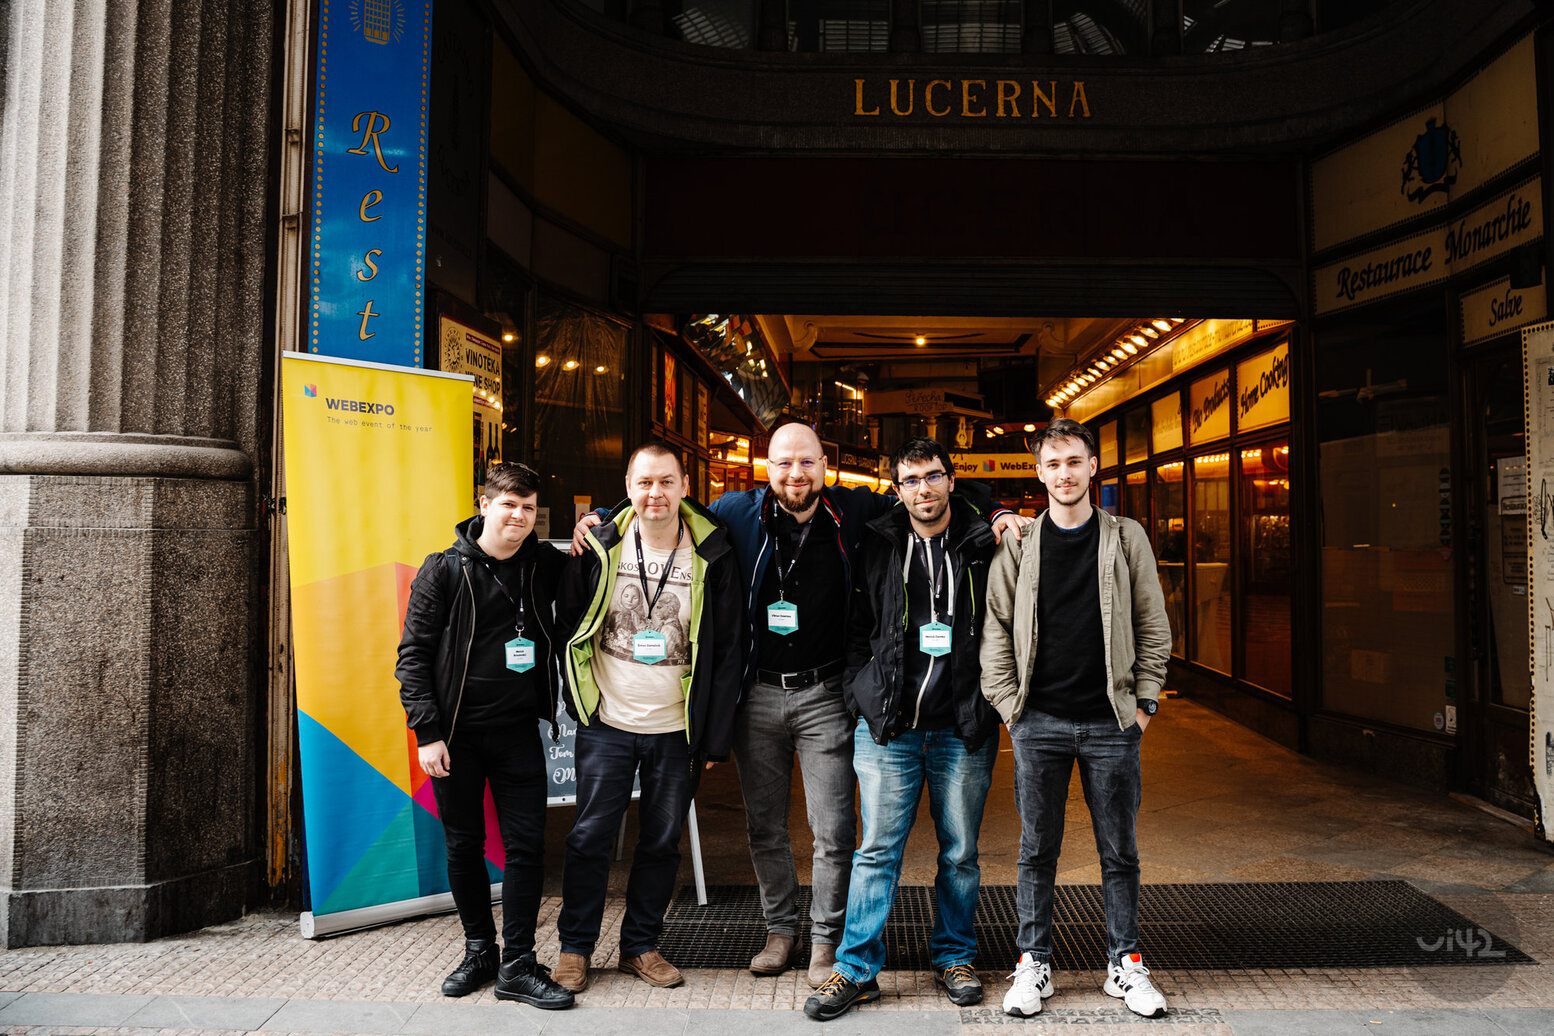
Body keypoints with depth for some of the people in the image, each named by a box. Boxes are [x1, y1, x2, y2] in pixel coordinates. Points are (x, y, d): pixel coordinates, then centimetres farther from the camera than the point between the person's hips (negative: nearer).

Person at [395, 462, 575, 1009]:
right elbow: (412, 655, -3)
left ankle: (517, 965, 12)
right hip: (456, 735, -1)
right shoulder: (444, 570, -4)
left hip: (518, 732, 2)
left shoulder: (546, 565, 3)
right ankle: (479, 950, 28)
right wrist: (427, 732, -10)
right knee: (463, 846, 10)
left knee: (526, 845, 1)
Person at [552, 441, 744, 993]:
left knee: (661, 843, 11)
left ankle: (641, 946, 29)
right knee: (590, 837, 7)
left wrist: (716, 736, -4)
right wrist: (579, 703, 4)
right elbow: (567, 625, 7)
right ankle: (575, 946, 25)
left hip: (677, 730, 0)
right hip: (607, 723, 0)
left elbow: (729, 650, -2)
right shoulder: (598, 548, -4)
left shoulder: (712, 555, -6)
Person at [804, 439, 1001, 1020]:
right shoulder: (877, 547, 3)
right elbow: (855, 626, 9)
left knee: (960, 852, 12)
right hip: (889, 727, 0)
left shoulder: (983, 546, 2)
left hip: (964, 728, 1)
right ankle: (857, 970, 15)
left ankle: (953, 957, 30)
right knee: (877, 849, 4)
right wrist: (859, 691, 2)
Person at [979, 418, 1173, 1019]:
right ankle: (1033, 965, 22)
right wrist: (1008, 703, -1)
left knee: (1120, 853, 9)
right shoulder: (1018, 545, 3)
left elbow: (1154, 628, 6)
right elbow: (995, 629, 5)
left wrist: (1143, 703, 0)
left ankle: (1125, 965, 25)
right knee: (1037, 851, 8)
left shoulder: (1127, 539, 3)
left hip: (1111, 722, 0)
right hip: (1038, 722, 0)